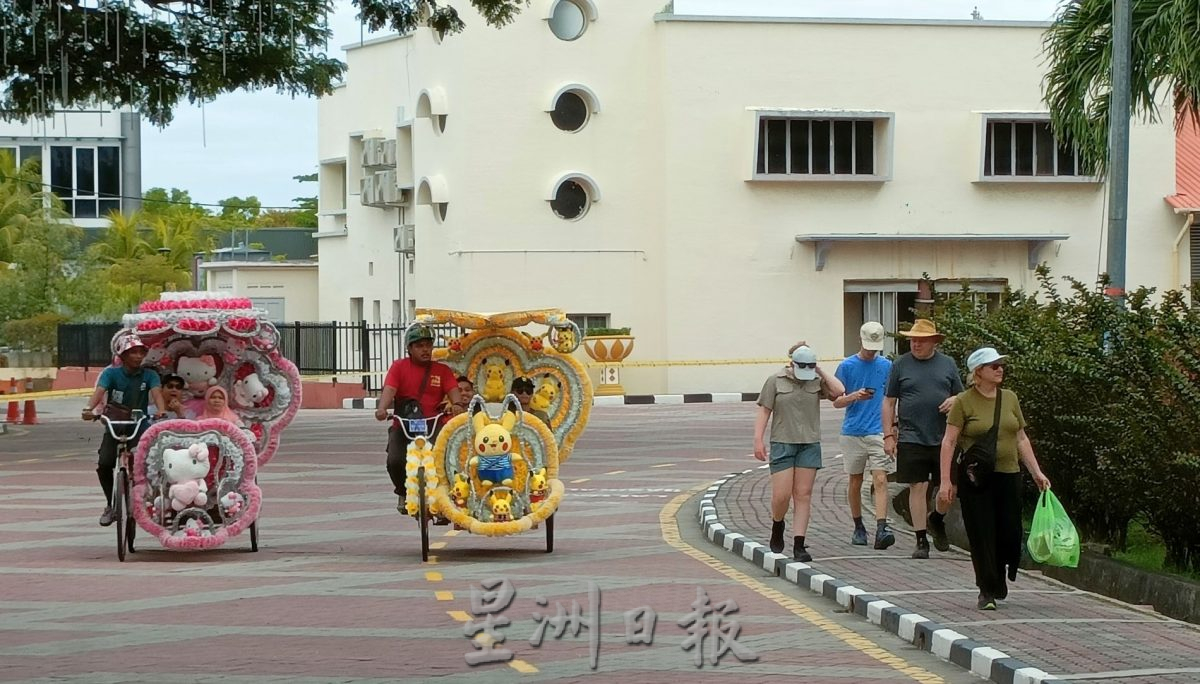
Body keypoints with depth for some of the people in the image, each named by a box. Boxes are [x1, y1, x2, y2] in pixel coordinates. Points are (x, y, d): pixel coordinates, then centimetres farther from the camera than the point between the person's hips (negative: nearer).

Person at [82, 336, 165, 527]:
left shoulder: (149, 375, -3)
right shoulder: (112, 373, -5)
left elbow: (156, 392, -20)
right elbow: (99, 391, -21)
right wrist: (89, 408, -42)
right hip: (114, 426, 0)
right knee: (104, 464, -19)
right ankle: (110, 505, 2)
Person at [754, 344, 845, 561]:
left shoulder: (816, 381, 7)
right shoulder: (776, 381, 2)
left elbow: (839, 391, -9)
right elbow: (764, 412, 1)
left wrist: (821, 372, -1)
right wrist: (758, 440, -6)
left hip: (809, 445, 2)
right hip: (782, 443, -2)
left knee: (803, 495, -1)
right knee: (781, 495, -7)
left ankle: (798, 545, -1)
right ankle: (777, 527, 24)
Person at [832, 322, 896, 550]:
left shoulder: (887, 366, 7)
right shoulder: (847, 366, 3)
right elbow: (837, 402, 3)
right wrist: (855, 396, -16)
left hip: (879, 432, 0)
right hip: (853, 432, 0)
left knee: (880, 480, -12)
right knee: (855, 482, 9)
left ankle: (881, 530, -21)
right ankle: (858, 528, 24)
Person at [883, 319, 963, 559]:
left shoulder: (948, 364, 10)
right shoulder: (901, 365, 5)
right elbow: (889, 403, 6)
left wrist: (954, 400, -7)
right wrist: (888, 435, -1)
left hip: (944, 439, 2)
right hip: (912, 439, -2)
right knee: (918, 488, -2)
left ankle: (936, 519, 33)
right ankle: (921, 541, 6)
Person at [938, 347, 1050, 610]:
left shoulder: (1010, 398, 9)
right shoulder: (964, 402, -5)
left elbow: (1021, 439, 16)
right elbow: (949, 442, -7)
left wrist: (1037, 472, 11)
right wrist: (946, 481, -13)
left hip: (1008, 476, 4)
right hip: (975, 479, -4)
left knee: (1010, 533, 2)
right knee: (982, 535, -1)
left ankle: (998, 580, 26)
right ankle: (987, 591, 7)